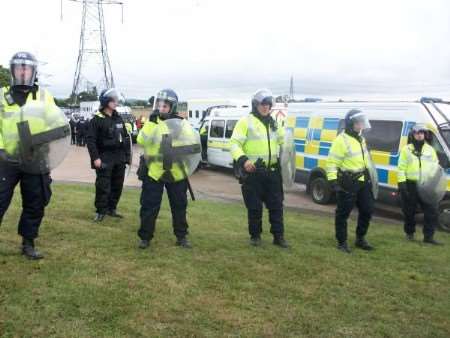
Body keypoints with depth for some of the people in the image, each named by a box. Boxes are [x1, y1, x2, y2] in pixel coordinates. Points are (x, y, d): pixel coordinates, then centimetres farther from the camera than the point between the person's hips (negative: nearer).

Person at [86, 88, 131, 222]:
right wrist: (95, 157, -19)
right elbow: (91, 140, -13)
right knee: (103, 186, -4)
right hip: (105, 158, -6)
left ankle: (111, 209, 25)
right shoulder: (97, 119, -9)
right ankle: (100, 212, 8)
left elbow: (126, 138, 16)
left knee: (117, 185, 12)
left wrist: (127, 155, 11)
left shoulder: (118, 118, 12)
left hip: (119, 158, 7)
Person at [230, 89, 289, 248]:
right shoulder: (246, 121, -5)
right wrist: (242, 159, -26)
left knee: (276, 205, 7)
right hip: (252, 171, -5)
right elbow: (235, 144, -11)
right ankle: (255, 235, 19)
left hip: (272, 171, 5)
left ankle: (278, 236, 17)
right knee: (254, 206, 4)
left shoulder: (274, 123, 14)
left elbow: (283, 141, 27)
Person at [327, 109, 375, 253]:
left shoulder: (360, 138, 12)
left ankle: (360, 239, 29)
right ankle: (342, 243, 13)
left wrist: (369, 175, 25)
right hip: (348, 182, -9)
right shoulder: (341, 140, -16)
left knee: (367, 210, 13)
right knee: (343, 213, 1)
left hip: (363, 181, 9)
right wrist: (333, 181, -23)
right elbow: (332, 163, -18)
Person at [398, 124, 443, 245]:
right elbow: (401, 168, -2)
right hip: (410, 185, -2)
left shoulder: (430, 149, 12)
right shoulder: (406, 149, 3)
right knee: (409, 211, 8)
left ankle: (429, 236, 2)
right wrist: (401, 183, -12)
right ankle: (409, 233, 25)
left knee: (432, 211, -5)